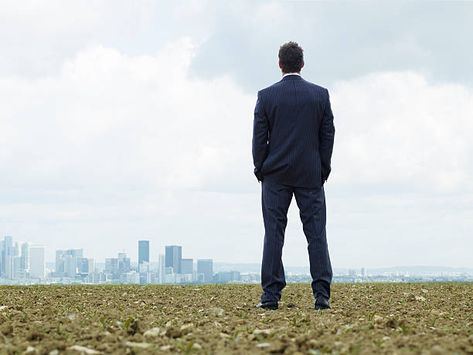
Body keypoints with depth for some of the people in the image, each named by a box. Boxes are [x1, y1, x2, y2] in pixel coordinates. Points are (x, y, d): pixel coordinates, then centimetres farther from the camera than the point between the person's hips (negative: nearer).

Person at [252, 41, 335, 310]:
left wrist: (260, 169, 8)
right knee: (316, 233, 2)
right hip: (311, 175, 1)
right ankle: (322, 296, -2)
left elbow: (259, 136, -2)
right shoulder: (320, 94, 1)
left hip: (276, 175, -1)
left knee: (274, 233, 1)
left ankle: (271, 295, -2)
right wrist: (324, 168, 11)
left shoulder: (266, 96, -3)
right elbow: (328, 134, 3)